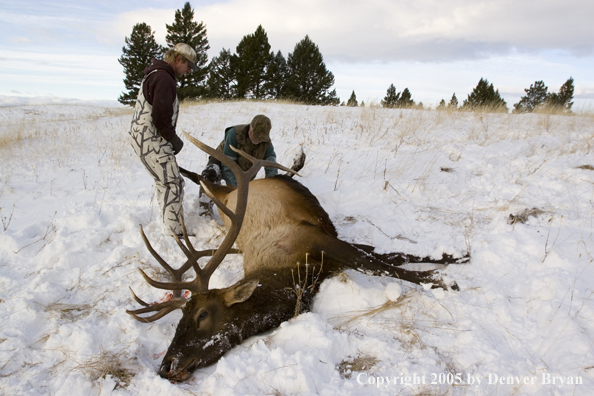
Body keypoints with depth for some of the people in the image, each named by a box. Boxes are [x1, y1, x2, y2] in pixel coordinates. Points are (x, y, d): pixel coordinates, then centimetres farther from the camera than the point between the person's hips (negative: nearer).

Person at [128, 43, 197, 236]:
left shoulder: (155, 74, 19)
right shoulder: (164, 79, -17)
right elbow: (160, 117, -24)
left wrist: (170, 138, 14)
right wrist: (174, 139, -10)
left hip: (142, 138, 11)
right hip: (152, 140, -11)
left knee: (164, 182, 19)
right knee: (173, 184, -8)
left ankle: (171, 226, 29)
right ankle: (175, 233, -5)